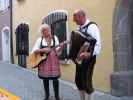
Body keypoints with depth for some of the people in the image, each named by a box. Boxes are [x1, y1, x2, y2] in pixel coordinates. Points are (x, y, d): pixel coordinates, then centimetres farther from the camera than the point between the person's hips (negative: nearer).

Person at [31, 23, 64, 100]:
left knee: (55, 78, 0)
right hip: (43, 61, 1)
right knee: (45, 78, 8)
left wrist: (60, 48, -20)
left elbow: (57, 51, 1)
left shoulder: (55, 38, 5)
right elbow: (34, 51, -3)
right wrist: (43, 50, -16)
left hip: (53, 60, 0)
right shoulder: (40, 39, 4)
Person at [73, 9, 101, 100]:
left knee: (86, 82, -5)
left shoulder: (92, 26, -17)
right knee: (78, 81, 13)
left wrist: (89, 54, -42)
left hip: (88, 59, -8)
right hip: (79, 58, 8)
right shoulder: (79, 28, 10)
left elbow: (97, 44, -27)